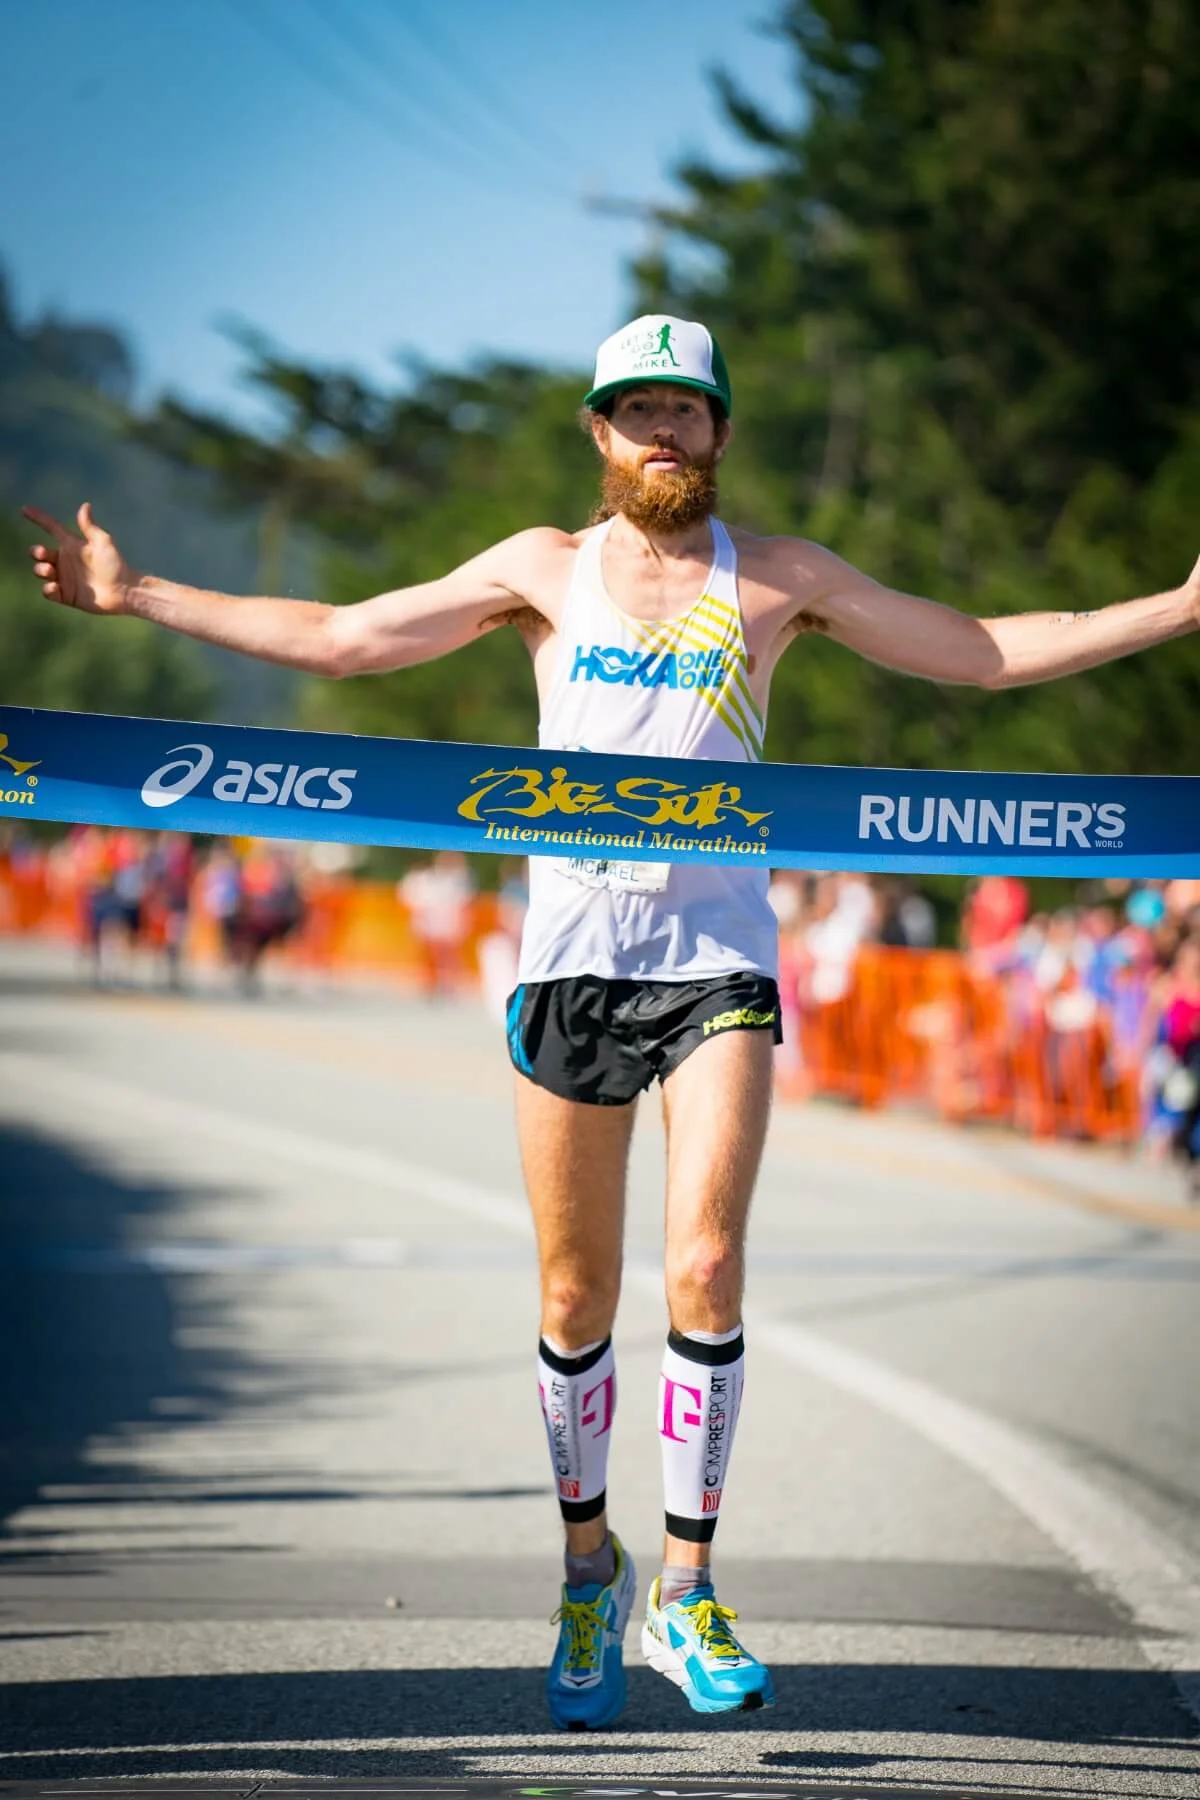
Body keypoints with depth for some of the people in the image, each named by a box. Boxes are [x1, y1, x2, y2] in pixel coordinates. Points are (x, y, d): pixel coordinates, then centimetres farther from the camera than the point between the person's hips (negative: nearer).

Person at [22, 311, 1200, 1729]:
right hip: (570, 959, 1)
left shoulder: (779, 580, 8)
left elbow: (987, 652, 12)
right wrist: (139, 597, 12)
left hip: (718, 960, -1)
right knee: (576, 1300, 4)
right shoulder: (544, 570, 9)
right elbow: (339, 639, 13)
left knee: (706, 1268, -15)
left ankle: (685, 1591, -3)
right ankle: (589, 1568, 25)